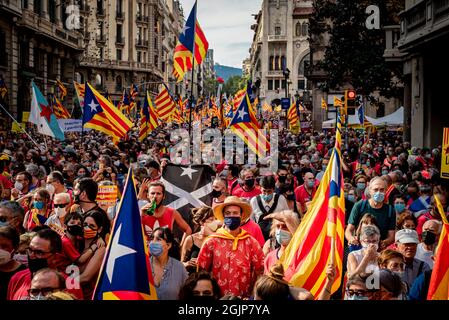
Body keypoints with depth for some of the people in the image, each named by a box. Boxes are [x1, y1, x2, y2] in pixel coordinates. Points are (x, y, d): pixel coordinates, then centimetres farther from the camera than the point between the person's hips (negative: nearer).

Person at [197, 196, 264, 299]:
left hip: (244, 297, 1)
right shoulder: (211, 242, -2)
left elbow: (260, 272, 3)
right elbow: (201, 271, 2)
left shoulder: (251, 242, 0)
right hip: (217, 297, 0)